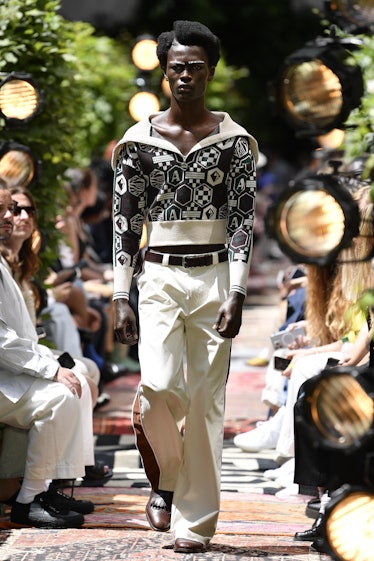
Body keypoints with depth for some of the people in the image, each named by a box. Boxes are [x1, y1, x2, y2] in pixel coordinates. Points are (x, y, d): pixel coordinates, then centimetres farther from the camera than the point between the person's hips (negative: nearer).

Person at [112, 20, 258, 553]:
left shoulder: (236, 139, 3)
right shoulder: (137, 141, 4)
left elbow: (243, 220, -1)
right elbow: (125, 223, 4)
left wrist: (236, 295, -11)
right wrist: (121, 298, -3)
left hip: (215, 276, 0)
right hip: (160, 276, 0)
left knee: (206, 399, 0)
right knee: (160, 386, -18)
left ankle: (194, 522, 8)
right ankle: (163, 481, 11)